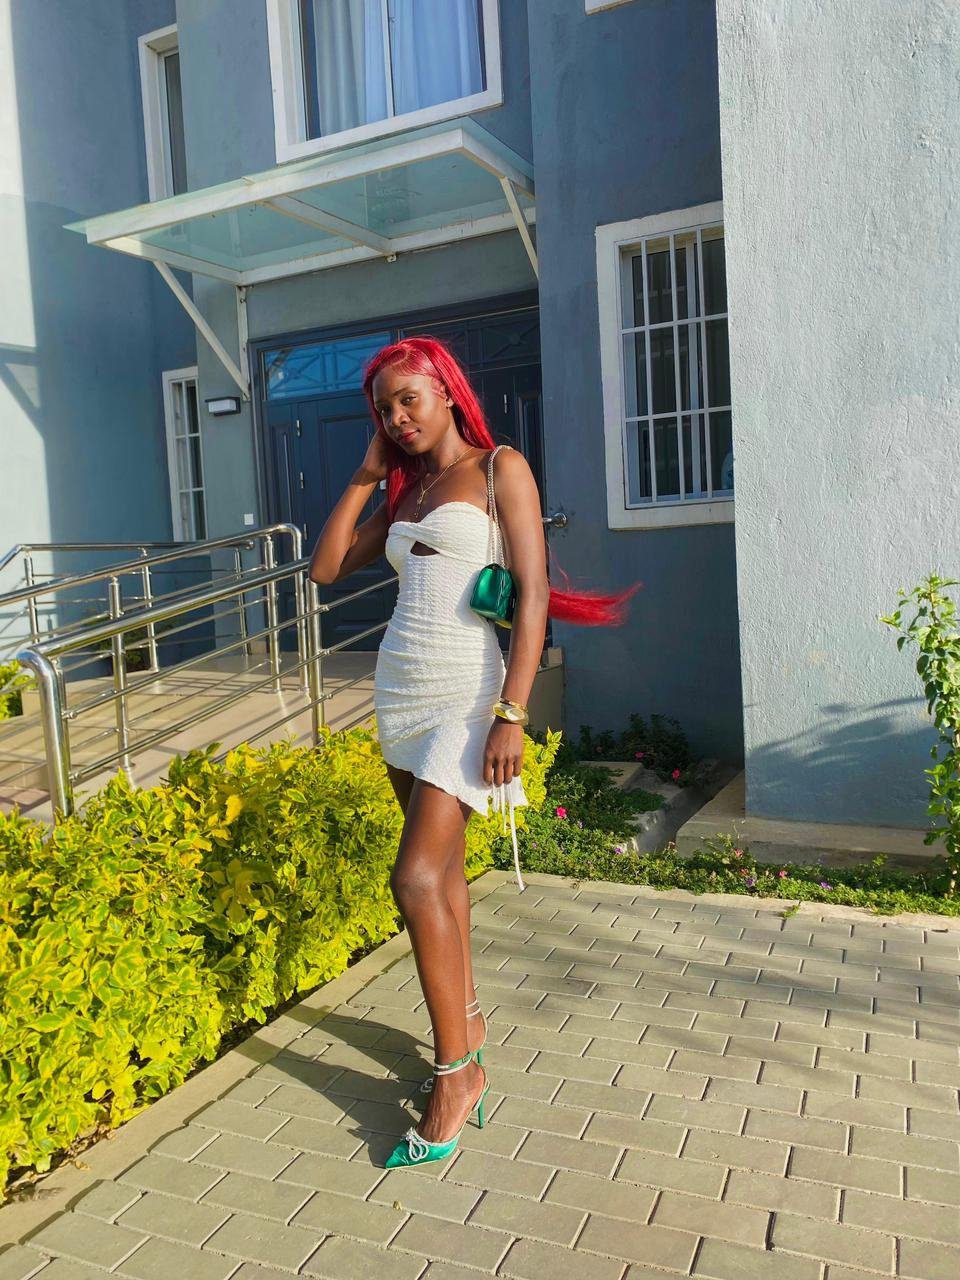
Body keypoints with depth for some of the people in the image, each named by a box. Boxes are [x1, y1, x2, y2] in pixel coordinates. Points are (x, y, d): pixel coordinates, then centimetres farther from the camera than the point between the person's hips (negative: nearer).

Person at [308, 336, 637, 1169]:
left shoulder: (501, 468, -2)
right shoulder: (405, 491, 16)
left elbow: (534, 592, -11)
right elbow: (327, 568, 14)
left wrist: (512, 714, -19)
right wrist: (366, 476, 11)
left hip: (467, 689, -7)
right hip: (400, 688, 7)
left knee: (417, 878, -12)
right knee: (442, 867, 13)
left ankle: (459, 1071, 3)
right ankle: (468, 1021, 28)